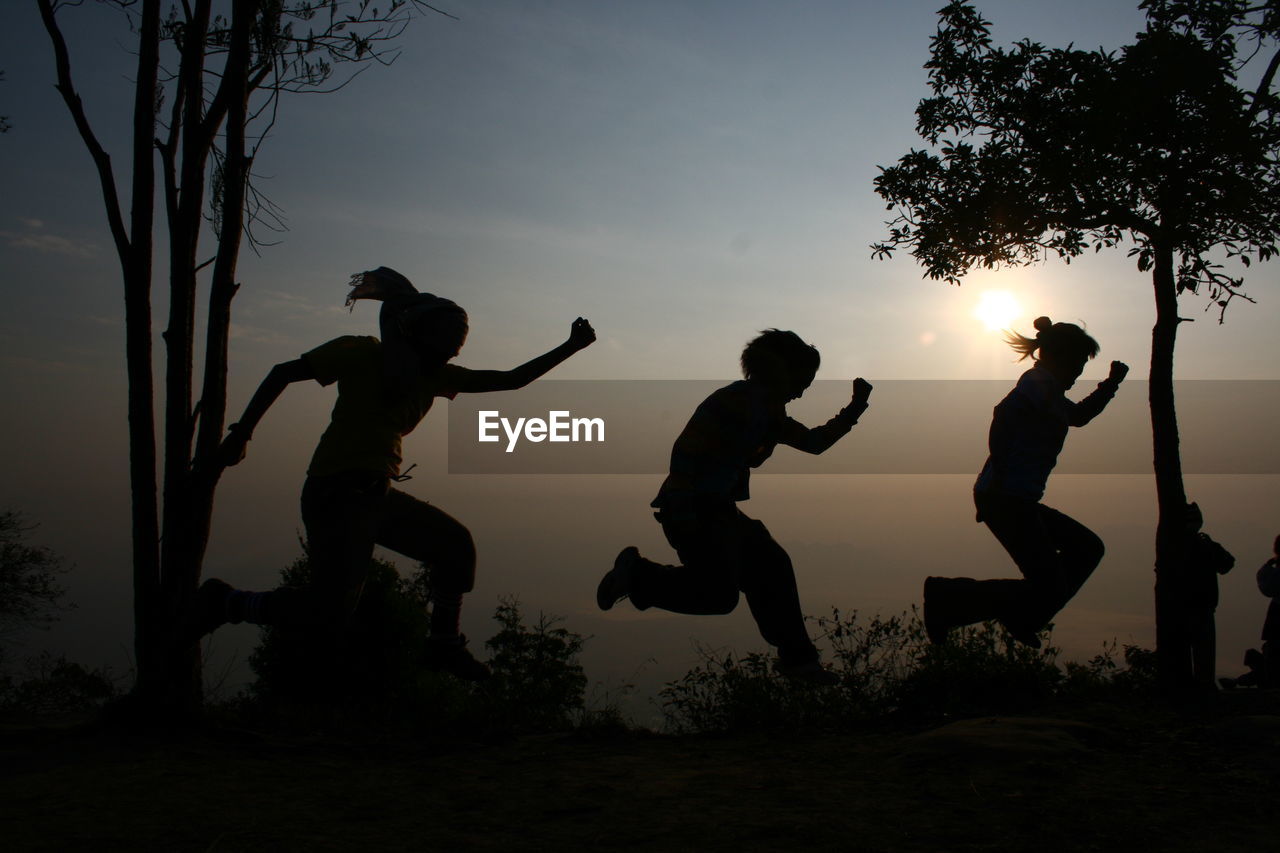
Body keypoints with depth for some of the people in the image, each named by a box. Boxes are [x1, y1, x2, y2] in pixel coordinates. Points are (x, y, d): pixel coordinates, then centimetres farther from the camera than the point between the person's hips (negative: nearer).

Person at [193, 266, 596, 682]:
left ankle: (444, 645, 17)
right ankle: (225, 603, 4)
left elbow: (510, 380, 15)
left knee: (455, 543, 11)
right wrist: (241, 433, -1)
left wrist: (569, 348, 10)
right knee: (327, 618, -14)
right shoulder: (362, 353, -4)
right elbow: (283, 372, 0)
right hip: (336, 493, -8)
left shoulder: (434, 375, 14)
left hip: (378, 495, 8)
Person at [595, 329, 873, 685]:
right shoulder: (735, 402, -15)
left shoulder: (769, 412, 16)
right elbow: (685, 450, -22)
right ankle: (637, 575, -2)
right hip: (692, 510, -11)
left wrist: (854, 409, 15)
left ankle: (796, 658, 22)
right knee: (720, 593, -18)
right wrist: (683, 513, -26)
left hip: (718, 509, 11)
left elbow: (814, 442, 24)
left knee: (772, 567, 13)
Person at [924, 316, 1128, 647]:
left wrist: (1111, 384, 30)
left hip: (1017, 501, 11)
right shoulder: (1040, 383, -8)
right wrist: (1000, 475, -26)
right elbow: (1004, 414, -27)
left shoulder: (1048, 391, 23)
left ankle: (1021, 619, 14)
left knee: (1087, 548, 20)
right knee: (1050, 588, -8)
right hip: (1006, 499, -11)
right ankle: (945, 597, -8)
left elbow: (1078, 415, 41)